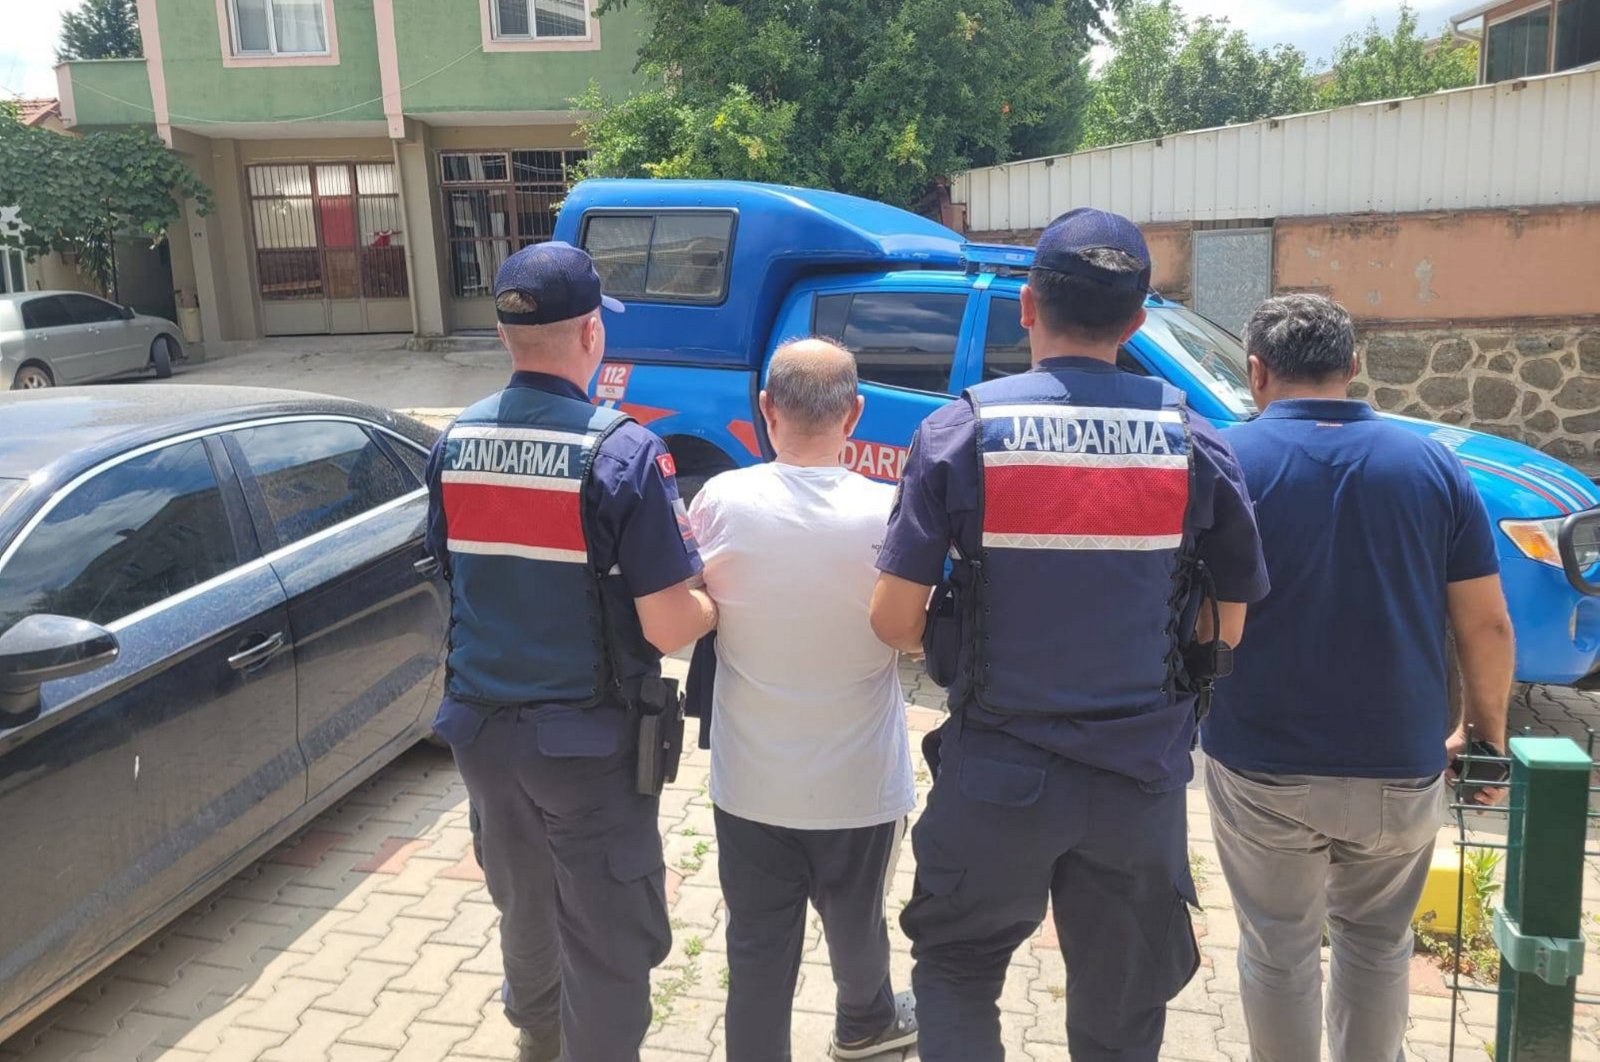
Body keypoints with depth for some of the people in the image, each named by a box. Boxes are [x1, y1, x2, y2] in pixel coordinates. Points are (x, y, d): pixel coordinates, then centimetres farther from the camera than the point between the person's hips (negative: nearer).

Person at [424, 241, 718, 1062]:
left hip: (482, 726, 7)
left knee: (524, 905, 28)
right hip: (586, 739, -7)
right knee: (609, 940, 9)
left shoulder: (457, 441, -1)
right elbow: (668, 628, -20)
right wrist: (718, 601, 1)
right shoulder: (623, 452, -19)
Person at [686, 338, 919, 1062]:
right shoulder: (889, 513, -19)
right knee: (856, 924, 25)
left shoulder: (720, 500, -14)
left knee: (758, 946, 13)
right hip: (861, 780, 1)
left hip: (750, 782, 0)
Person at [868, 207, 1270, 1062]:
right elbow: (1233, 623, 2)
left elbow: (894, 619, -11)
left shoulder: (961, 430, -10)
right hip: (1143, 780, 2)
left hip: (999, 774, -1)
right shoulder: (1195, 442, -4)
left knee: (955, 968, 23)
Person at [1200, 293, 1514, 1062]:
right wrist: (1486, 733, 15)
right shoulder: (1431, 463, 0)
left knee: (1276, 949, 16)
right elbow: (1486, 624, 0)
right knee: (1377, 942, 24)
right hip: (1401, 768, 3)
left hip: (1262, 766, -2)